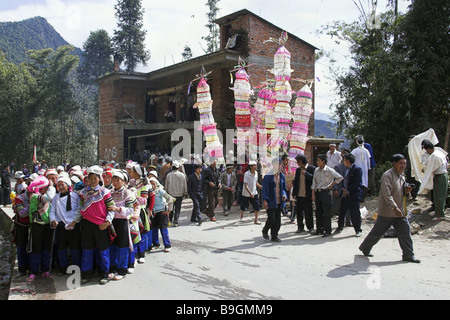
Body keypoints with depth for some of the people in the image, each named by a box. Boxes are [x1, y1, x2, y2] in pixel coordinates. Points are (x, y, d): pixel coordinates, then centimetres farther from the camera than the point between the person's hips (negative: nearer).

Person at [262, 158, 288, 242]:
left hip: (279, 202, 6)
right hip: (271, 202, -5)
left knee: (278, 220, 6)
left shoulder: (281, 176, 10)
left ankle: (274, 236, 18)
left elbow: (284, 187, 16)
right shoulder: (267, 176, -6)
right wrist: (264, 200, -14)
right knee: (272, 219, -8)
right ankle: (265, 231, 20)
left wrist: (284, 194, -4)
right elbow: (265, 189, -8)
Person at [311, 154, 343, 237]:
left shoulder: (329, 170, -8)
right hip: (317, 192, 5)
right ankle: (319, 229, 19)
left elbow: (340, 177, -2)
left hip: (325, 192, -5)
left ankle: (327, 230, 4)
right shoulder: (316, 170, 7)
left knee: (326, 212, -3)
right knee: (318, 212, 10)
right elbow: (314, 182, 8)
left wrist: (332, 184, 0)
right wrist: (313, 194, 3)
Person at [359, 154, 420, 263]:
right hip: (387, 211, -8)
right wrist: (394, 208, -30)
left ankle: (408, 255, 14)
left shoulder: (401, 176, 13)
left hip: (400, 211, 8)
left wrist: (406, 191, 1)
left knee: (405, 232, 4)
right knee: (378, 231, 4)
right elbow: (387, 194, -24)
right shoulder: (387, 175, -16)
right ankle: (365, 248, 22)